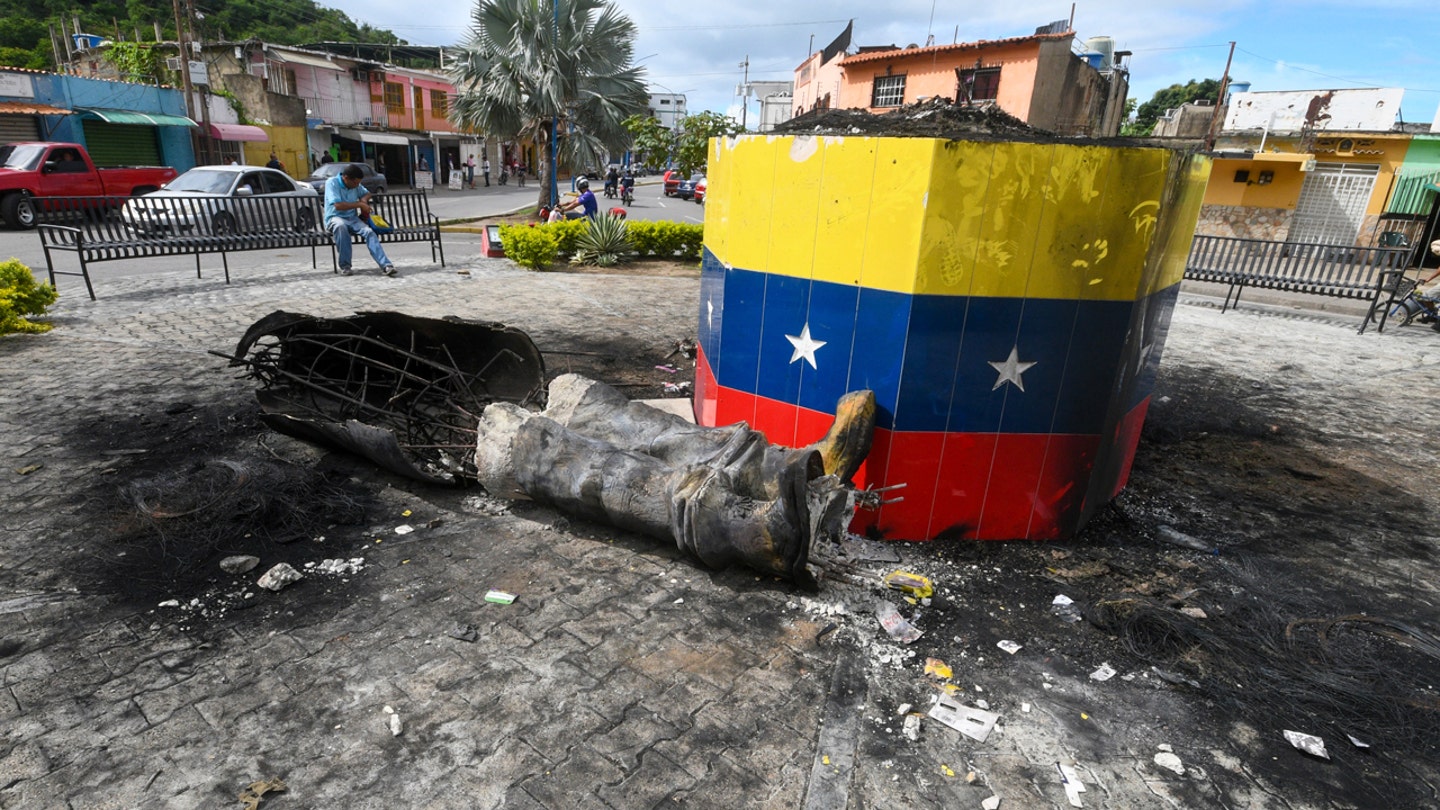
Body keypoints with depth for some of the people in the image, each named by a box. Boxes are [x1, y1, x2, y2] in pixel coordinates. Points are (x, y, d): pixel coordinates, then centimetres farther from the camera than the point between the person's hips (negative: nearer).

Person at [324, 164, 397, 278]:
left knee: (369, 232, -26)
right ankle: (344, 265, -30)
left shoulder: (355, 185, 9)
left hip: (352, 218, 5)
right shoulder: (332, 183, -9)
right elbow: (338, 205, -20)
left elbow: (367, 193, 29)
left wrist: (364, 199, 4)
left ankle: (386, 265, -39)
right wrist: (359, 204, -14)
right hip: (335, 218, -5)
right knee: (341, 226, -41)